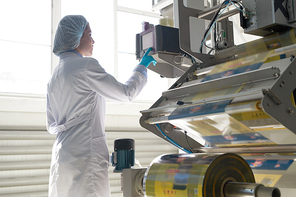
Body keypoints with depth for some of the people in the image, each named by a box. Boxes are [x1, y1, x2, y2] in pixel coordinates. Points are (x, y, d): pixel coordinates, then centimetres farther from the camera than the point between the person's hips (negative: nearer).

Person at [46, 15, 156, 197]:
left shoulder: (54, 76, 16)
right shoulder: (87, 65, -9)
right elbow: (126, 93, -2)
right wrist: (143, 66, 10)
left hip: (61, 154, 9)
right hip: (85, 155, -9)